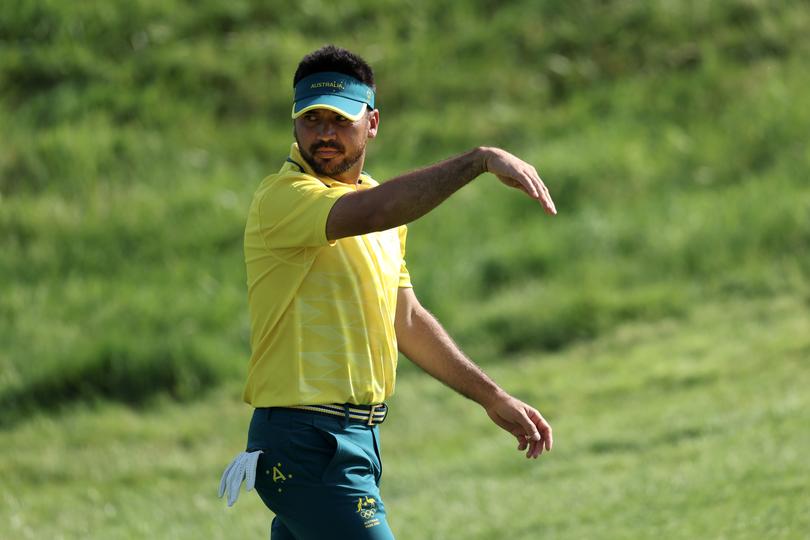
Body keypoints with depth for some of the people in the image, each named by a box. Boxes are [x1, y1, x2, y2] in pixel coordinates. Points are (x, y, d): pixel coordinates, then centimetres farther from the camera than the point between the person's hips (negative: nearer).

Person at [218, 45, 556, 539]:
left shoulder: (369, 195, 16)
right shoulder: (283, 198, -13)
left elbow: (406, 319, 24)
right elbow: (370, 212, -34)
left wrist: (492, 397, 23)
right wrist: (481, 159, -33)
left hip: (358, 438, 9)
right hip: (307, 443, -9)